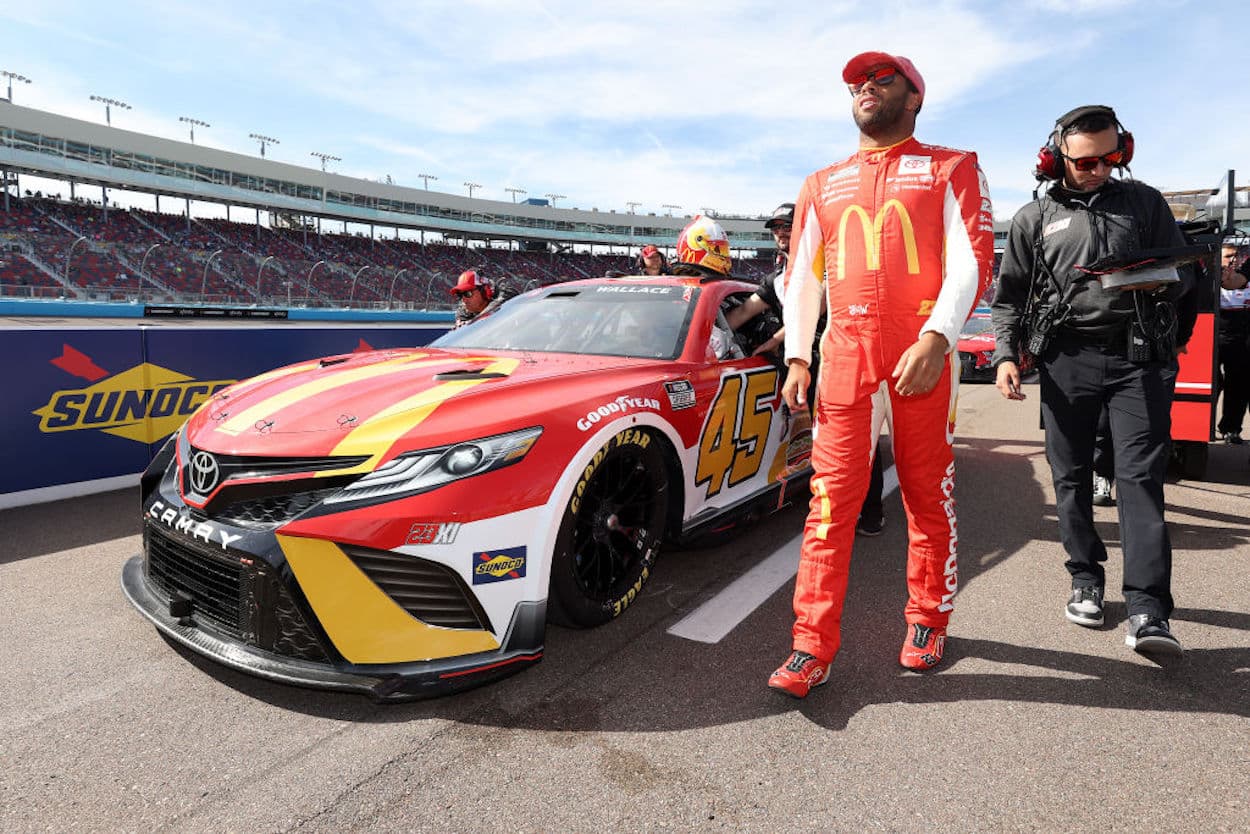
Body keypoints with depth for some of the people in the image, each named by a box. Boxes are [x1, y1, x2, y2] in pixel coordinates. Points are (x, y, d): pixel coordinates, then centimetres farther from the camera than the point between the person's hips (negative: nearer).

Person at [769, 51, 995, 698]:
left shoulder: (950, 169, 12)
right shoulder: (823, 184, 21)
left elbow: (972, 259, -1)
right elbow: (801, 276, 17)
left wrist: (936, 338, -16)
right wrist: (797, 357, 6)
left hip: (923, 352, -2)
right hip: (845, 353, 2)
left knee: (928, 494, 5)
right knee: (831, 497, -4)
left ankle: (927, 622, 23)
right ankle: (813, 646, -2)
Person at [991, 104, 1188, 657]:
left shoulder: (1144, 202, 14)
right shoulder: (1034, 219, 11)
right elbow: (1009, 297, 10)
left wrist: (1159, 283, -7)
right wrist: (1006, 354, -4)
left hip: (1139, 356, 0)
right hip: (1066, 357, 1)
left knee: (1140, 475, -8)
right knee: (1071, 476, 5)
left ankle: (1147, 609, -8)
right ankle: (1086, 580, 20)